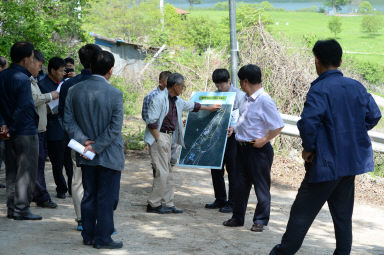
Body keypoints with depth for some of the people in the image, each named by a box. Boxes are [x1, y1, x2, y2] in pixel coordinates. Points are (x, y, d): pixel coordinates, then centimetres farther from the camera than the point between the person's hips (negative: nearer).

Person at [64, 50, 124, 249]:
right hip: (109, 156, -5)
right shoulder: (115, 94, -14)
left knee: (89, 196, 15)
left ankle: (88, 236, 21)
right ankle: (102, 238, 8)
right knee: (107, 198, 4)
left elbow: (69, 121, -3)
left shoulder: (75, 91, -1)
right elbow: (115, 127, -18)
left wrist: (84, 141, -8)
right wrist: (96, 147, -14)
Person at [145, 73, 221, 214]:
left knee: (168, 173, 9)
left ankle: (168, 204, 12)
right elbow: (151, 122, -18)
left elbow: (191, 105, 34)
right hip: (158, 136, -9)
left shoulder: (177, 101, 15)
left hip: (169, 137, 9)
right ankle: (153, 204, -5)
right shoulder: (159, 99, -14)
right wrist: (159, 140, -19)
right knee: (162, 172, -12)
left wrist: (209, 108, 44)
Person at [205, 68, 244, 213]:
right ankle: (220, 200, 25)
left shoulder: (239, 95, -7)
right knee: (216, 169, 12)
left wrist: (234, 127, -28)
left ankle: (232, 203, 7)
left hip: (231, 137, -6)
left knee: (232, 171, 0)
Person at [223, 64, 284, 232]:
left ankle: (260, 221, 13)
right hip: (242, 147, 8)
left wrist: (264, 140, -17)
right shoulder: (245, 99, 9)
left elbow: (278, 126, -17)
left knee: (261, 186, 3)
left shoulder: (265, 101, -17)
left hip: (258, 149, -8)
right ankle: (238, 217, 25)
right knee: (241, 184, 15)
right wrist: (234, 129, 11)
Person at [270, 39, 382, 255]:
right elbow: (374, 115, 9)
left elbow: (308, 122, -29)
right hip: (352, 161, 6)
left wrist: (309, 148, -14)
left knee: (302, 211, 4)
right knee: (343, 214, 14)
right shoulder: (356, 87, 4)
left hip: (326, 163, -6)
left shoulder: (319, 90, -16)